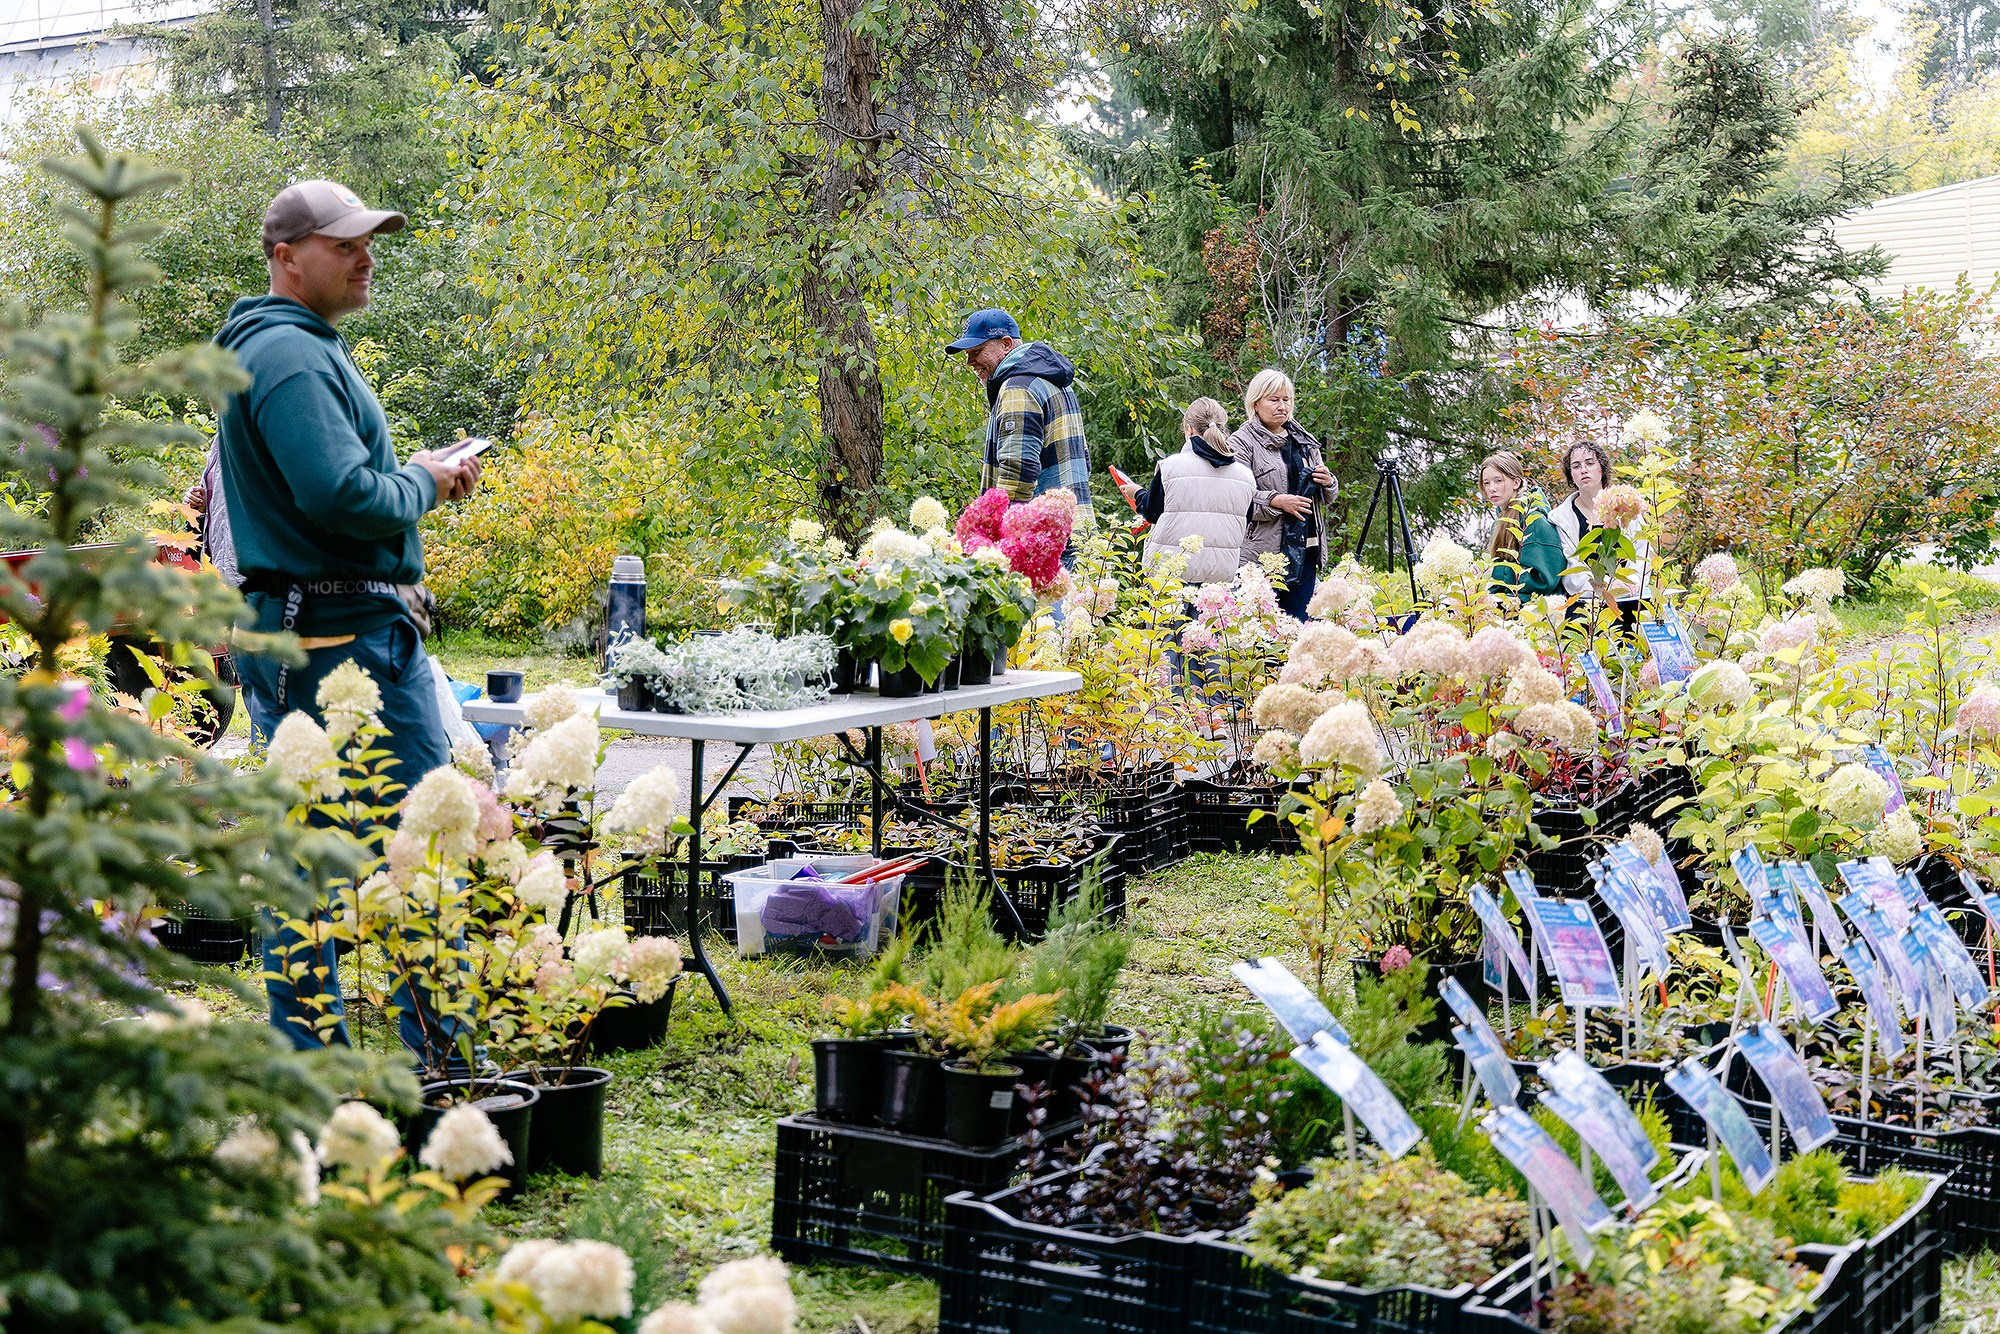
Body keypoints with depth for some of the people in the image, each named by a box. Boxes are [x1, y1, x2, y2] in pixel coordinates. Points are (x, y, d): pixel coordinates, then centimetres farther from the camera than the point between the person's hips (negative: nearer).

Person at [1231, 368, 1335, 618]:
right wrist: (1276, 501, -22)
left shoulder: (1304, 441, 18)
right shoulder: (1242, 442, -3)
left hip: (1305, 548, 7)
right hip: (1264, 549, -7)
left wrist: (1327, 482, 3)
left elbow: (1328, 495, 25)